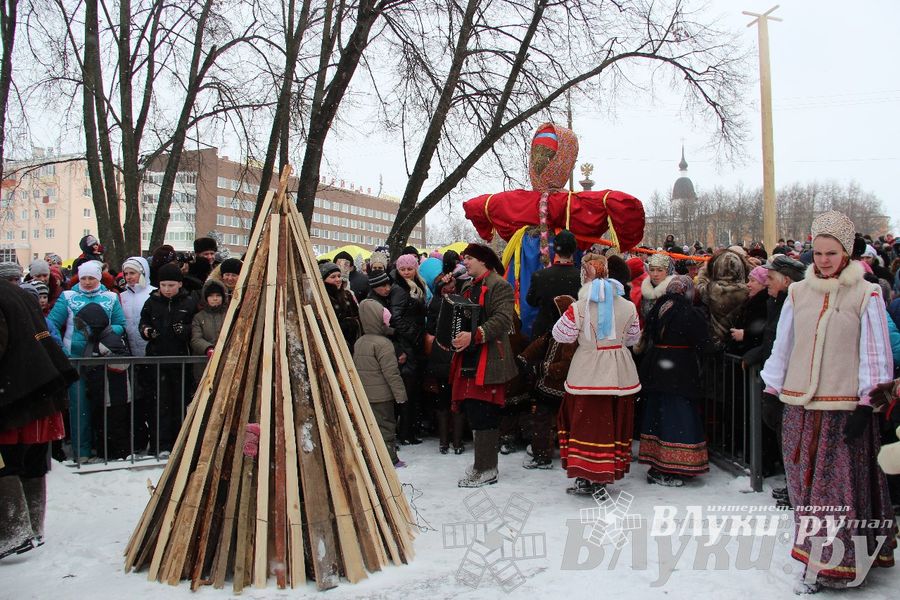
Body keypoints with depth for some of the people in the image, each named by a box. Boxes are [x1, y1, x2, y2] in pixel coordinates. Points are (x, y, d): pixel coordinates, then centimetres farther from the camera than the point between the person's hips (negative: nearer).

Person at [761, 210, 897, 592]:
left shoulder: (866, 295, -4)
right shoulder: (798, 292, 6)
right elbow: (782, 345, 11)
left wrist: (866, 404, -7)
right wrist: (772, 391, 11)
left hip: (843, 408, -3)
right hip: (800, 406, 4)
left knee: (840, 487, 4)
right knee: (806, 485, 11)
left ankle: (834, 564, 15)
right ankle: (815, 557, 25)